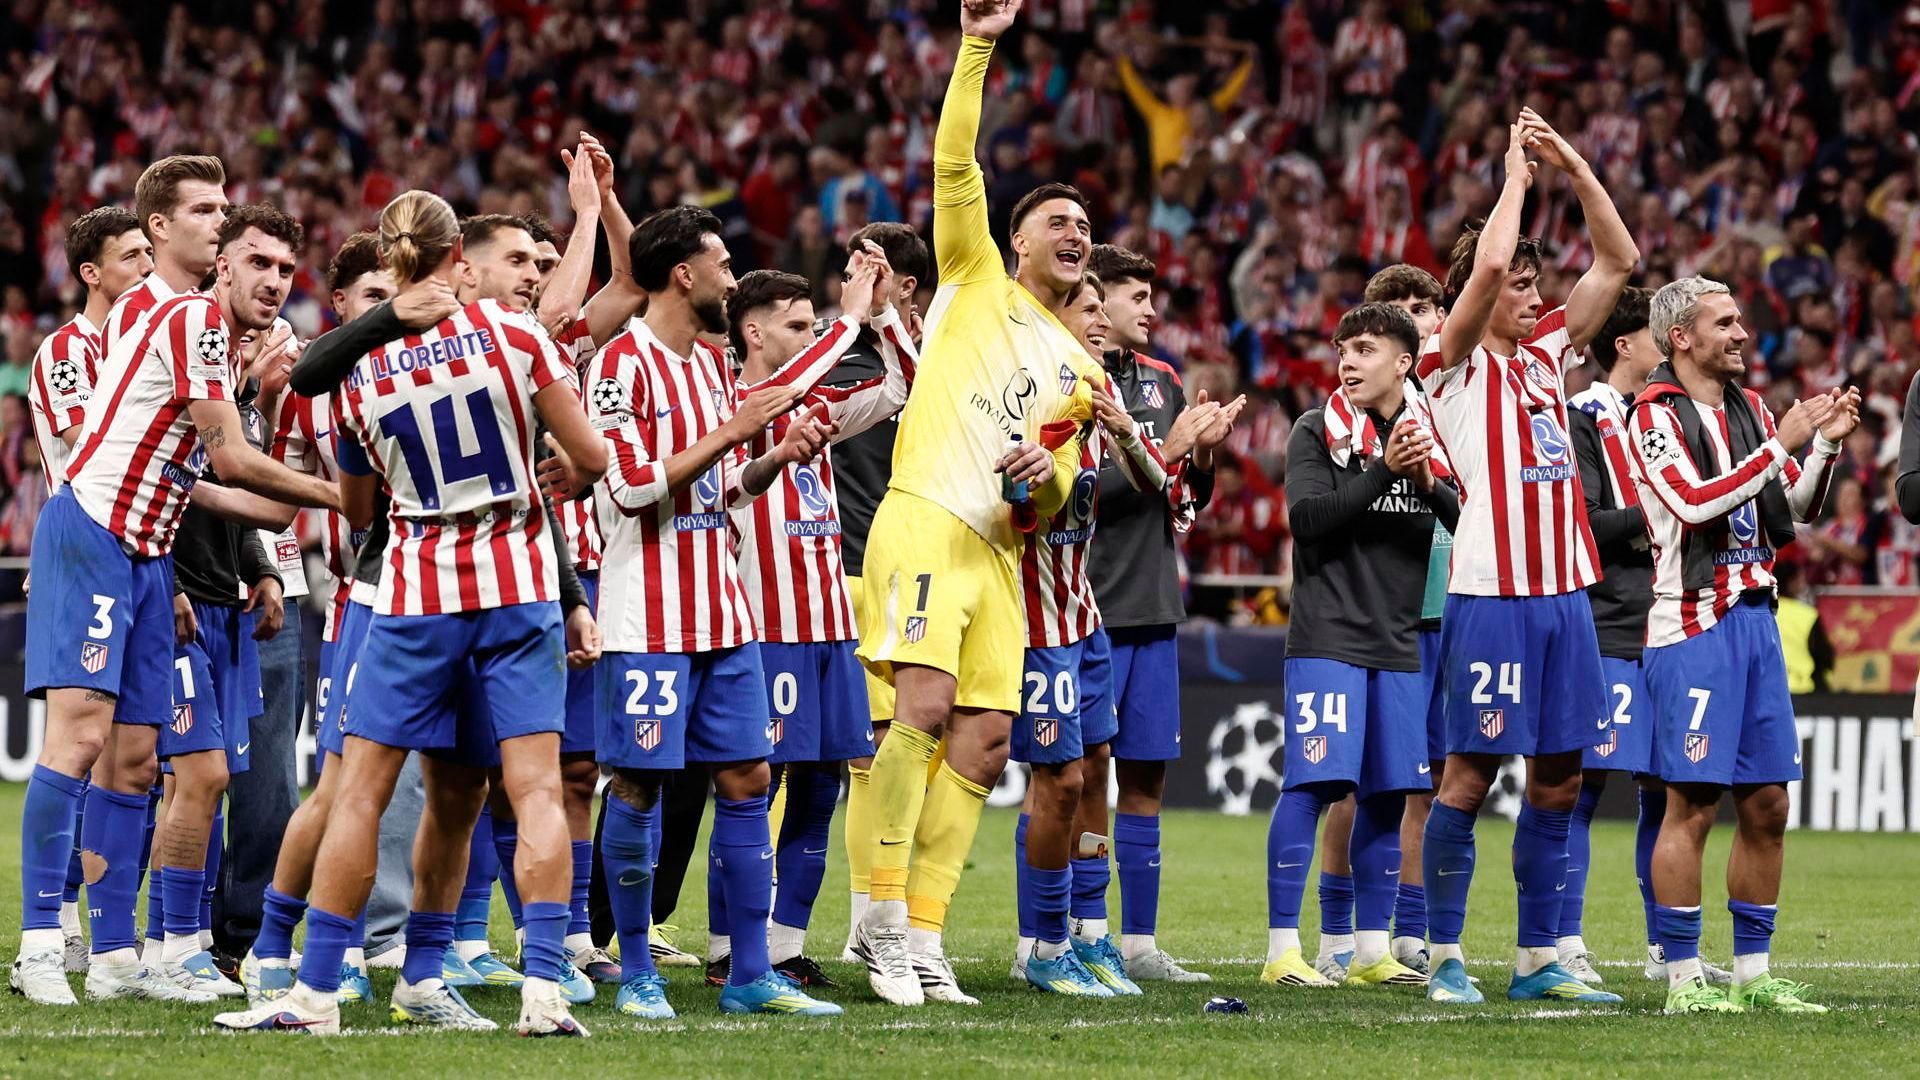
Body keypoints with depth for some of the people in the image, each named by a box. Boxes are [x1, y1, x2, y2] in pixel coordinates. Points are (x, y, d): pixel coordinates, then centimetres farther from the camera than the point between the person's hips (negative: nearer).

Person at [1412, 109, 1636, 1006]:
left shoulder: (1546, 353, 16)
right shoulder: (1455, 364, -3)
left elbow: (1618, 260, 17)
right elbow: (1488, 267, -19)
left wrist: (1574, 166, 8)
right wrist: (1517, 172, -7)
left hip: (1563, 590, 7)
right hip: (1490, 592, -7)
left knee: (1558, 780, 7)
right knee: (1470, 773, -5)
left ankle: (1537, 959, 12)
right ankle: (1445, 957, 0)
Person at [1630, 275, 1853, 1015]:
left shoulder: (1748, 409, 15)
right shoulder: (1657, 414, -7)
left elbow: (1794, 511, 19)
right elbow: (1695, 504, -20)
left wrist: (1824, 444, 4)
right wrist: (1781, 444, -20)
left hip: (1754, 616, 8)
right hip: (1694, 622, -8)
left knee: (1767, 806, 8)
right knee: (1693, 805, -6)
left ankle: (1753, 973, 15)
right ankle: (1683, 978, -2)